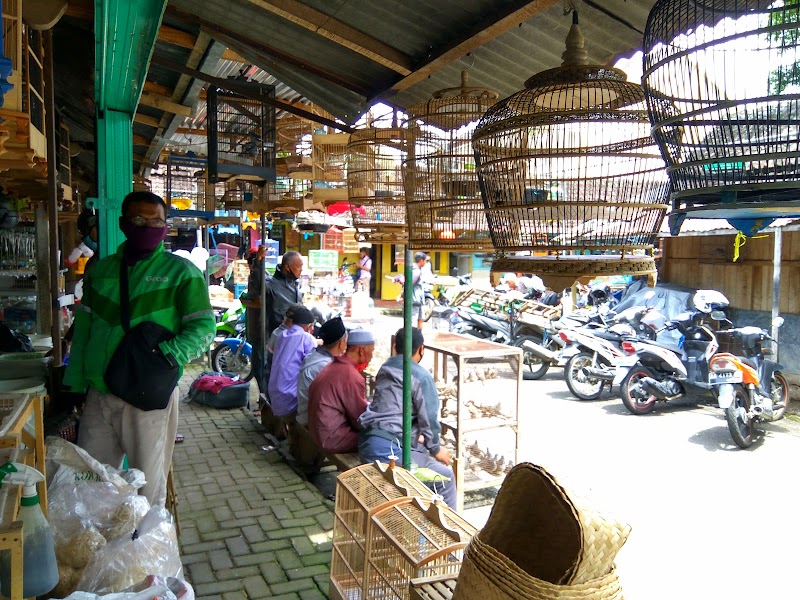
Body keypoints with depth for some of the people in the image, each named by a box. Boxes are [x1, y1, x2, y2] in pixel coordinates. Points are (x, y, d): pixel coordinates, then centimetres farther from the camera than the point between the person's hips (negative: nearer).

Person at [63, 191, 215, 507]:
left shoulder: (181, 272, -2)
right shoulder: (101, 269, 12)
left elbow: (203, 327, -7)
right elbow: (83, 326, 15)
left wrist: (172, 353, -24)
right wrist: (75, 382, 10)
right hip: (99, 394, 5)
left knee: (148, 484, 7)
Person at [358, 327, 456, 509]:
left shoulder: (385, 369, 15)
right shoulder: (421, 376, -7)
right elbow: (428, 418, -6)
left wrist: (415, 436, 30)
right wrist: (436, 449, 11)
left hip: (366, 443, 9)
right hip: (388, 448, -9)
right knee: (446, 477, 3)